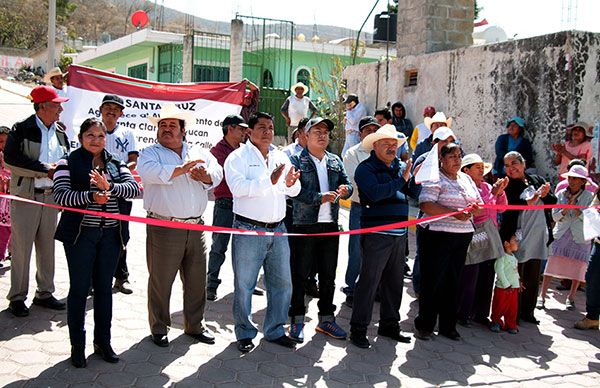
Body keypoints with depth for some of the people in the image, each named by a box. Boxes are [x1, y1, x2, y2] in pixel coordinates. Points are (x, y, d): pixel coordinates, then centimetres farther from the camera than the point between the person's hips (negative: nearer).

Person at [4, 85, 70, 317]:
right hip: (25, 195, -5)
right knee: (21, 248, -1)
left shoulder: (60, 132, 11)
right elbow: (10, 158, -16)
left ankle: (44, 293, 23)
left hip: (51, 195, 5)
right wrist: (45, 169, -17)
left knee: (47, 246, 12)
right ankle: (17, 298, 10)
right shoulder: (21, 130, -5)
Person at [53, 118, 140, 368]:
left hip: (110, 234, 4)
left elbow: (134, 187, -6)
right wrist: (91, 196, -26)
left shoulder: (116, 164, 10)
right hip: (80, 234, -3)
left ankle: (103, 342, 23)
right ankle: (77, 345, 16)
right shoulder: (68, 163, -1)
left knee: (104, 288, 11)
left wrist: (109, 186, -23)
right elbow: (61, 195, -14)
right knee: (79, 288, 3)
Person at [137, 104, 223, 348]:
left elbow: (217, 173, 4)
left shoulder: (199, 153, 16)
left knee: (197, 280, 12)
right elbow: (151, 172, -19)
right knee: (161, 281, 4)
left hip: (196, 227, 4)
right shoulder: (150, 153, 3)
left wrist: (205, 177, -18)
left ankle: (194, 325, 27)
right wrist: (182, 169, -19)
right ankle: (159, 328, 21)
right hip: (164, 229, -4)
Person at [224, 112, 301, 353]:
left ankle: (274, 330, 26)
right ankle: (245, 334, 19)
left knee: (282, 283, 11)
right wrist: (269, 181, -26)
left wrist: (291, 183, -8)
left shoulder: (281, 157, 14)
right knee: (244, 285, 3)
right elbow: (238, 187, -21)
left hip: (277, 229, 6)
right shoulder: (238, 157, -4)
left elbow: (293, 192, 15)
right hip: (249, 230, -5)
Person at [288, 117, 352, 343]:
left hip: (330, 225, 6)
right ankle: (297, 320, 14)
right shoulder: (297, 160, -4)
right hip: (304, 224, -5)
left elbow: (347, 183, 12)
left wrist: (345, 189, -12)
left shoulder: (335, 161, 13)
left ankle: (326, 318, 25)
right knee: (300, 274, 3)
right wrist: (320, 197, -24)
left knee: (328, 275, 13)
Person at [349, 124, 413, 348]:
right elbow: (375, 192, -20)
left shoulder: (401, 167, 15)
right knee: (369, 281, -5)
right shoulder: (366, 168, -3)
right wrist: (401, 181, -16)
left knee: (395, 282, 14)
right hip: (377, 234, -6)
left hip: (399, 235, 7)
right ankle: (358, 329, 4)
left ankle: (389, 324, 28)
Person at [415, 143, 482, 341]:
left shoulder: (466, 179, 17)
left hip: (463, 237, 7)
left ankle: (448, 326, 22)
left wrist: (475, 208, -5)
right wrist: (454, 213, -24)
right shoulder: (435, 178, -6)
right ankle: (424, 326, 10)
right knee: (432, 281, -1)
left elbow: (479, 205, 20)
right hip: (437, 235, -7)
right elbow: (426, 205, -18)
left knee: (452, 282, 12)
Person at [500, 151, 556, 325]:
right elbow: (507, 206, -22)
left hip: (538, 238, 5)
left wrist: (545, 195, -9)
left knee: (533, 279, 13)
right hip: (518, 239, -5)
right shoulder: (506, 185, -5)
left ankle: (527, 312, 26)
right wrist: (531, 200, -22)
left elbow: (553, 201, 11)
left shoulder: (537, 180, 10)